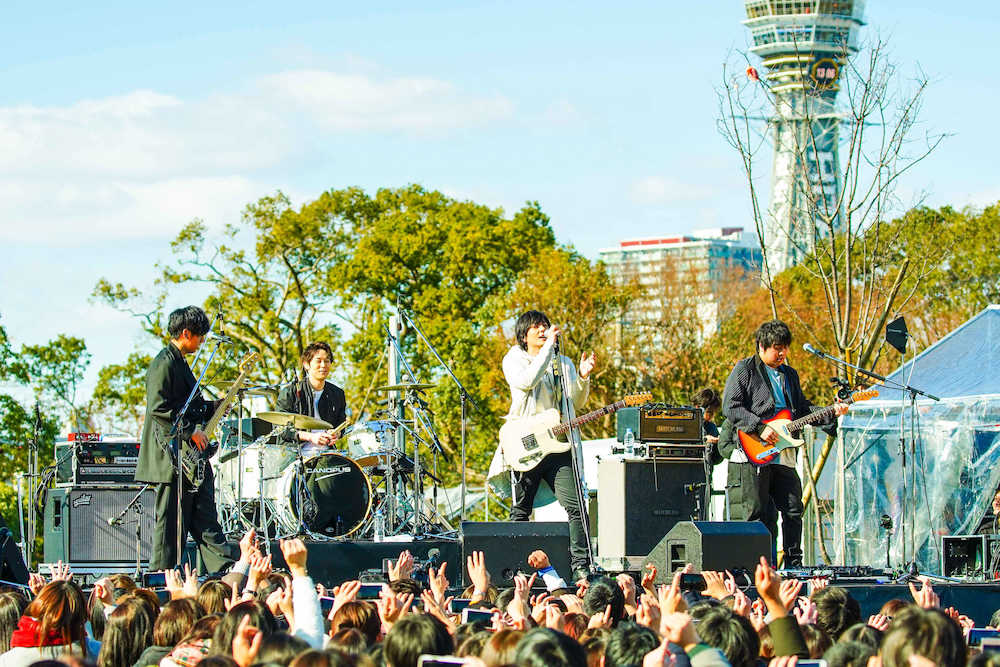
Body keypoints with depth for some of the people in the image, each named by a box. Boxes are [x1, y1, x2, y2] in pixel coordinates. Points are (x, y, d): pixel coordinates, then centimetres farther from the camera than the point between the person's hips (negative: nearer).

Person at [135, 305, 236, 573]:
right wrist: (190, 432, -19)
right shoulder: (164, 363, -13)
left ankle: (226, 571, 7)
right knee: (171, 522, -5)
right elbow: (158, 408, -21)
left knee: (205, 520, 7)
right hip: (172, 457, -10)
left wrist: (214, 407, 14)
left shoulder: (180, 363, 19)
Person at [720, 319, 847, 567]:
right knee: (756, 513, -6)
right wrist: (760, 427, -17)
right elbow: (730, 407, -9)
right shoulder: (745, 369, 0)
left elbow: (803, 409, 25)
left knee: (793, 511, 4)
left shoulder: (790, 375, 21)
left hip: (783, 456, 6)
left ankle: (793, 563, 12)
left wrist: (831, 412, 9)